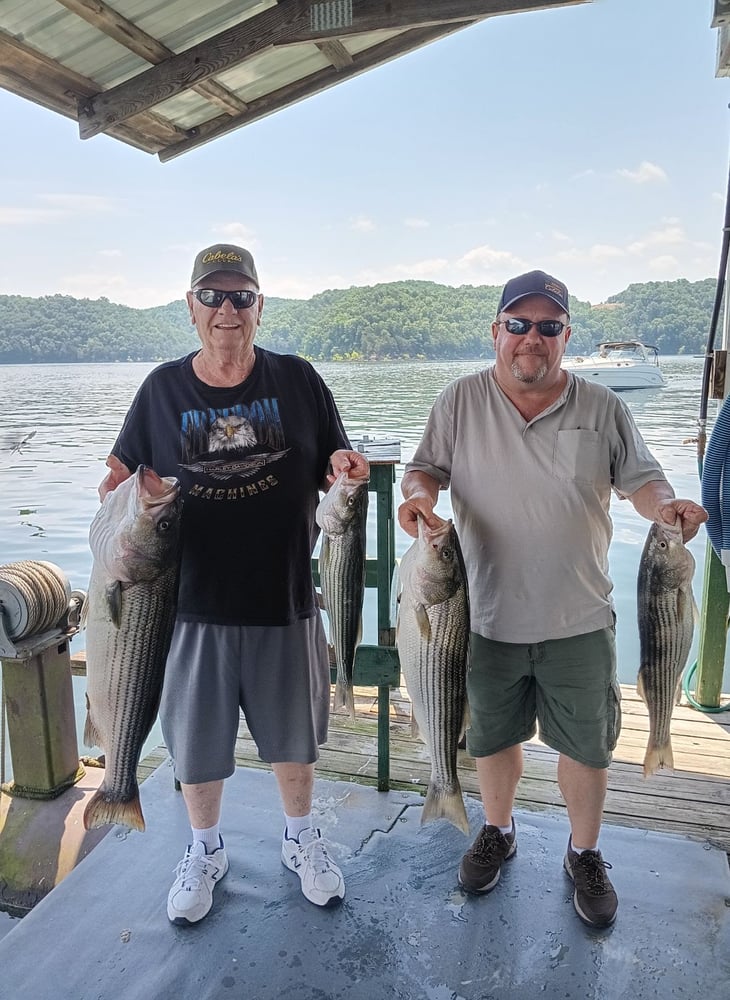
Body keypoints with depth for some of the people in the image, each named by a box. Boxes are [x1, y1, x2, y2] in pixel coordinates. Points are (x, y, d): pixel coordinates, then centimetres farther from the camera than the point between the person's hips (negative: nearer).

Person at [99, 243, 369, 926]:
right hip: (193, 598, 1)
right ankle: (204, 850, 43)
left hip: (284, 595, 0)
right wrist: (118, 502, -15)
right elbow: (121, 474, 7)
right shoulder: (163, 388, 1)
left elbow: (336, 467, 5)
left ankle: (299, 837, 44)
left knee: (292, 731, 18)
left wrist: (344, 466, -17)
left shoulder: (296, 379, -1)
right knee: (195, 734, 16)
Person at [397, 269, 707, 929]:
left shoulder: (602, 408, 1)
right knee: (493, 736, 19)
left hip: (579, 620, 0)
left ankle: (585, 855, 40)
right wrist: (418, 495, -22)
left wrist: (666, 506, -17)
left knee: (587, 746, 14)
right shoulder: (461, 402, -1)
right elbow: (425, 468, 1)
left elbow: (641, 478, 5)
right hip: (488, 616, 0)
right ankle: (497, 832, 46)